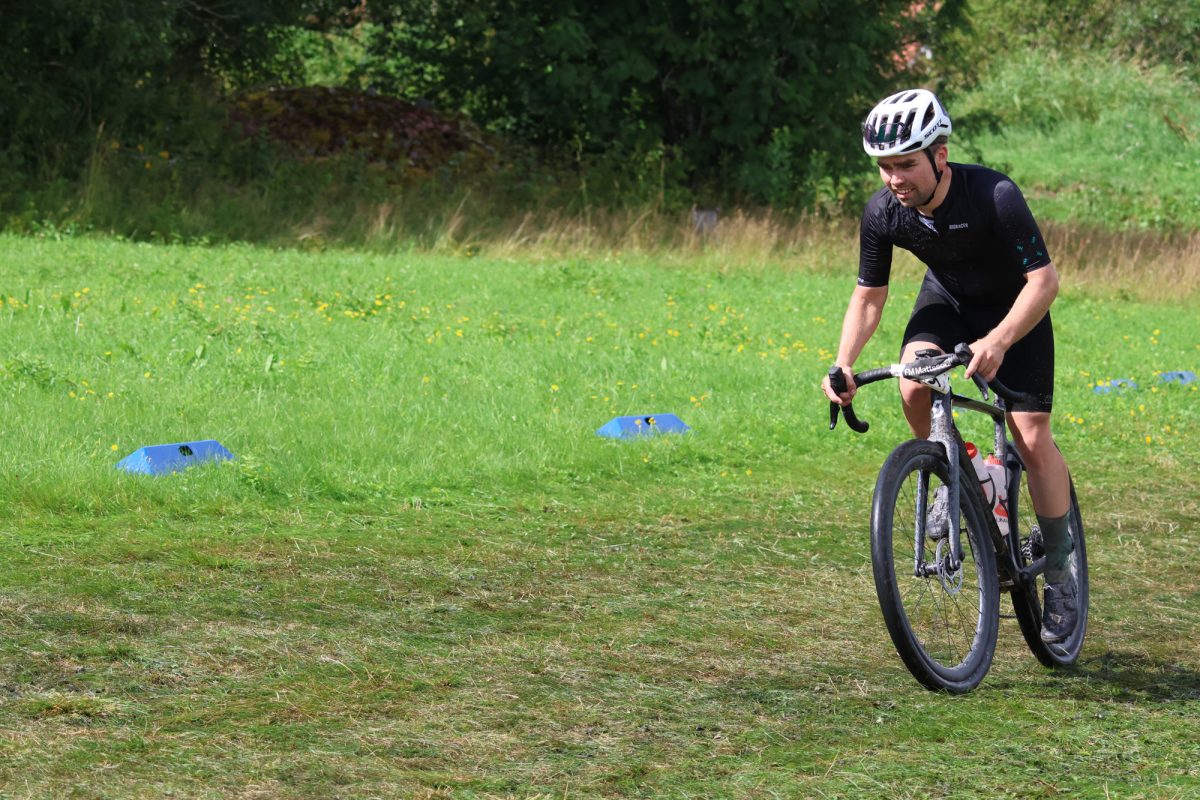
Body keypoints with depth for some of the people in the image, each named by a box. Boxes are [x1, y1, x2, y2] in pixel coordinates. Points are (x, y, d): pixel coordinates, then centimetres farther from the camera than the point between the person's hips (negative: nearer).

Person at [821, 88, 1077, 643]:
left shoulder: (994, 196, -35)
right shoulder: (883, 213, -22)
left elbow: (1044, 280, -34)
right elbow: (868, 295, -8)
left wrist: (998, 341, -49)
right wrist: (843, 366, -23)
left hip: (1013, 305, -3)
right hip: (947, 298, 3)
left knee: (1031, 437, -12)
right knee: (914, 389, -27)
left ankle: (1060, 577, 2)